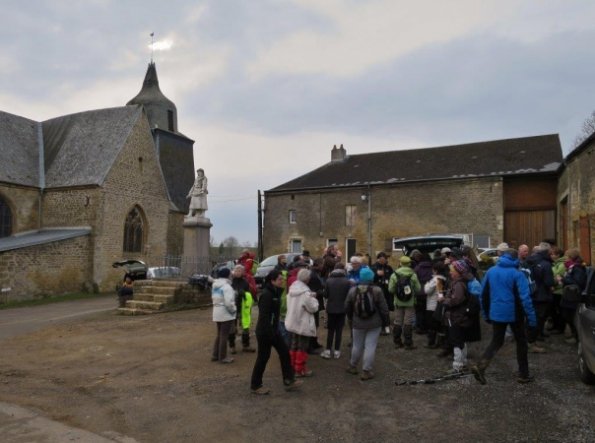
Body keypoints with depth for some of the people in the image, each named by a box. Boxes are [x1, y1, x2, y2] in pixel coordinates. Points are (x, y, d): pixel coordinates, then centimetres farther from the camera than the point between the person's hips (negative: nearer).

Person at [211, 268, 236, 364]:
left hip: (217, 313, 9)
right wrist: (233, 310, -12)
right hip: (226, 314, -8)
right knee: (224, 336, 0)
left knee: (219, 335, 19)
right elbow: (229, 302, -25)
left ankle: (215, 355, 24)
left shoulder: (215, 286, 9)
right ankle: (222, 357, 7)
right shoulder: (226, 286, -19)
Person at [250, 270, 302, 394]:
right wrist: (269, 332, -25)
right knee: (263, 357, 2)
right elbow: (263, 316, -25)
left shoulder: (275, 292, 9)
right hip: (265, 331, -9)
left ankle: (289, 381, 17)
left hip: (273, 329, 9)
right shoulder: (266, 294, -21)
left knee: (284, 353, 9)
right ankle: (255, 386, 17)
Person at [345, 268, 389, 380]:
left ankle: (353, 366, 32)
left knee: (357, 345, 17)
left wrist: (351, 318, 19)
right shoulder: (377, 291, -12)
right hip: (374, 324, -2)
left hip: (358, 323, 3)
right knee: (370, 347, 3)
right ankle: (366, 371, 5)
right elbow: (383, 308, -9)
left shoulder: (353, 290, -4)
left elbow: (347, 307, 3)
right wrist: (384, 320, 7)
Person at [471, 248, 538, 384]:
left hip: (496, 313, 4)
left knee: (496, 342, 11)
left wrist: (486, 314, 17)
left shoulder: (491, 271, 3)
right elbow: (525, 298, -18)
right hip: (514, 313, -4)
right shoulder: (517, 274, -11)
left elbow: (483, 295, 8)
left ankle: (480, 366, -10)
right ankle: (523, 374, 22)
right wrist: (531, 317, -13)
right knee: (521, 342, 16)